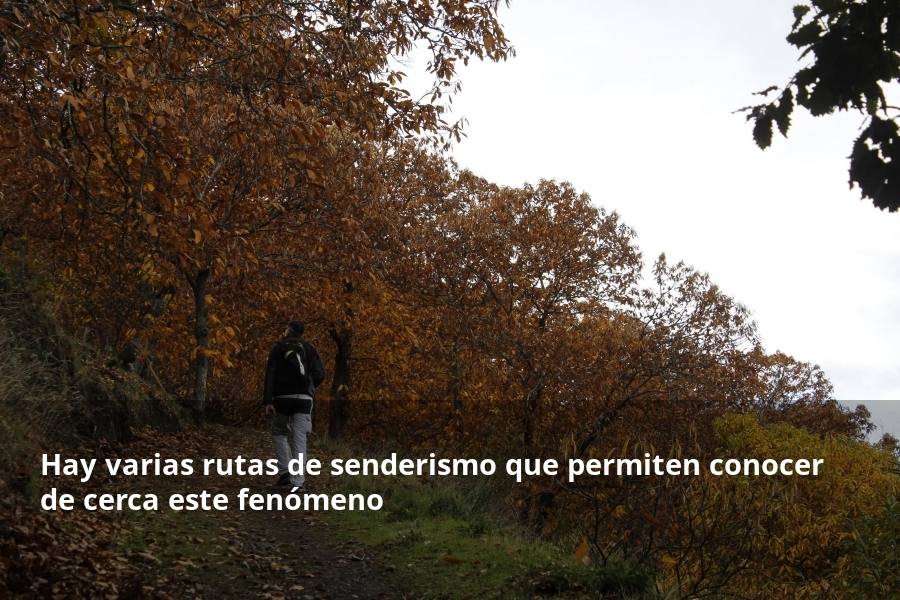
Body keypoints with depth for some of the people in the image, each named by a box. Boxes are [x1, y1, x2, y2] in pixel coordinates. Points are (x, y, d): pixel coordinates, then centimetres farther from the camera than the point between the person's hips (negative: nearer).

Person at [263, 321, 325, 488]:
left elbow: (270, 375, -5)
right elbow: (320, 374, 0)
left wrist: (268, 401, -9)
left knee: (279, 433, 17)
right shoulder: (309, 348, 10)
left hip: (283, 397, -1)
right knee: (299, 438, -1)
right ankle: (297, 480, -8)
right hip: (304, 398, 1)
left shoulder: (278, 348, 6)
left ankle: (284, 471, 2)